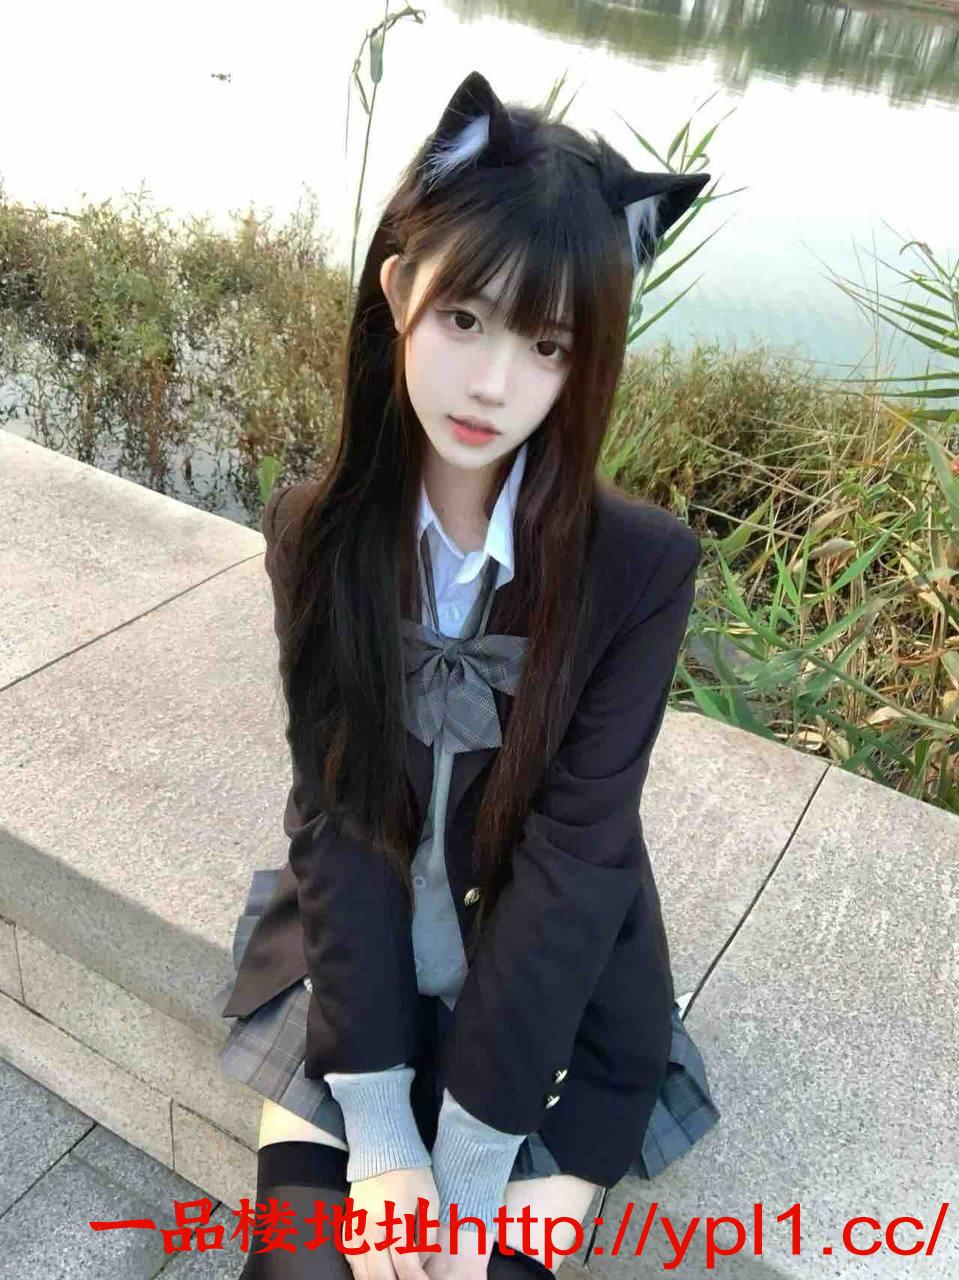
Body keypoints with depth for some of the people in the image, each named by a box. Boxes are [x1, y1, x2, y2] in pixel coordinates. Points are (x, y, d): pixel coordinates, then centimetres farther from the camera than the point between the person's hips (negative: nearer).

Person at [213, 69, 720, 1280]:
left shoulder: (643, 562, -19)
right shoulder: (316, 530, -12)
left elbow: (576, 854, -18)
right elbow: (336, 815, -13)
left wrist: (471, 1158, -16)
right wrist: (376, 1126, -15)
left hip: (552, 991, -1)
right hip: (355, 961, 2)